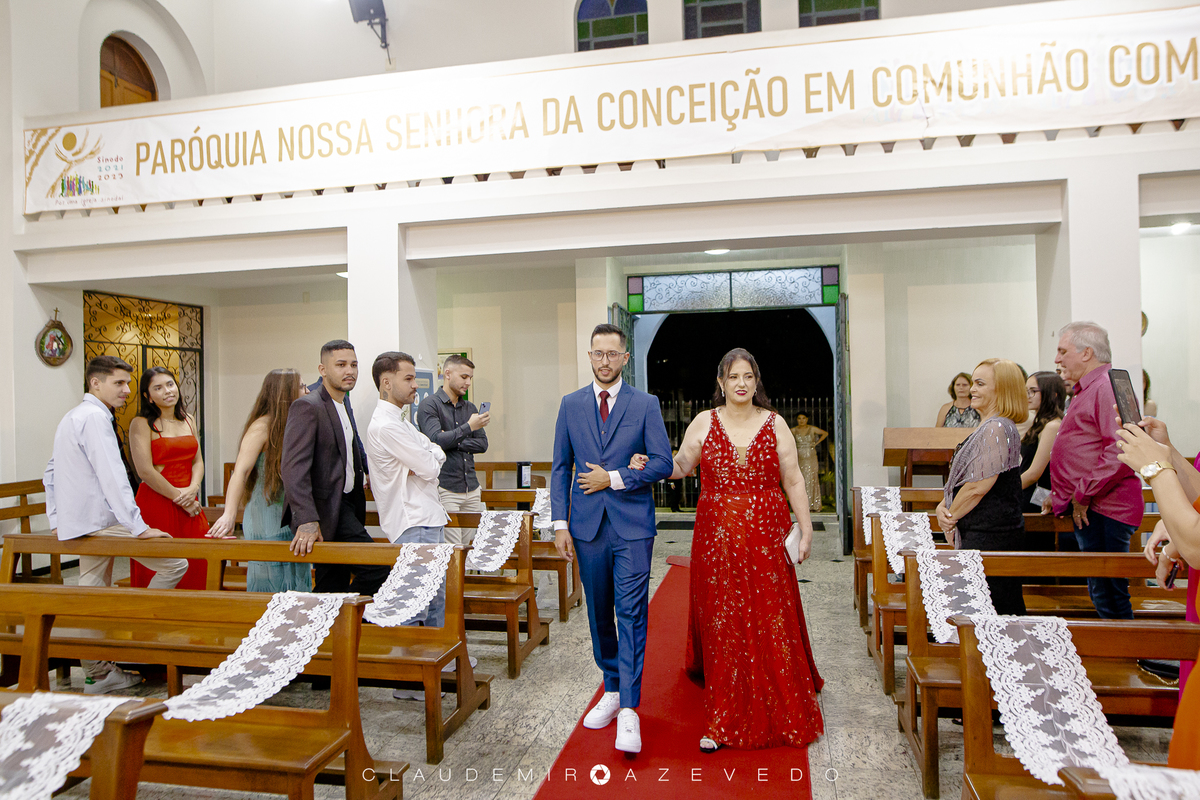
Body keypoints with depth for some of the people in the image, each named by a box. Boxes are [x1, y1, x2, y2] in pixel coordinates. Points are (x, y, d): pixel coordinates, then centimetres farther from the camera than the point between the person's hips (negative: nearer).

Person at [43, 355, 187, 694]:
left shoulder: (71, 417, 18)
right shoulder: (95, 417, -14)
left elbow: (51, 472, 24)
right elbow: (111, 477, -23)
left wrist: (57, 520, 23)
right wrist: (139, 527, -24)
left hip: (81, 524, 11)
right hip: (102, 520, -11)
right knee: (175, 564, -10)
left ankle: (97, 673, 24)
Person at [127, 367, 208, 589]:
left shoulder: (188, 420, 13)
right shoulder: (141, 424, -4)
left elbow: (197, 461, 11)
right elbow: (145, 471, -12)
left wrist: (192, 489, -8)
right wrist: (178, 498, -11)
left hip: (190, 504, 5)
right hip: (156, 504, -5)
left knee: (195, 567, 5)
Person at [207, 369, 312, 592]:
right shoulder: (262, 426, -11)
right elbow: (240, 471, -21)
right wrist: (229, 515, -31)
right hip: (267, 523, -7)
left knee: (295, 588, 10)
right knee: (271, 590, 0)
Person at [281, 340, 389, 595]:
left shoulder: (343, 407, 17)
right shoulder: (307, 407, -13)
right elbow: (294, 467, -22)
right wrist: (307, 520, -30)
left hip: (343, 505, 10)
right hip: (325, 510, -10)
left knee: (333, 586, 13)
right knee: (377, 569, -17)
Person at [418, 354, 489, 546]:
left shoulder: (470, 408, 17)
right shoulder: (430, 405, -3)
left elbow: (482, 444, 9)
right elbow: (436, 440, -16)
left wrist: (453, 442, -5)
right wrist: (469, 427, -16)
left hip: (472, 488, 6)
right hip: (445, 487, -6)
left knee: (470, 546, 7)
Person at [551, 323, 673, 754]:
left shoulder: (646, 404, 1)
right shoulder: (571, 404, 8)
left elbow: (662, 462, -3)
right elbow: (560, 467, 7)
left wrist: (614, 478, -11)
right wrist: (560, 523, 1)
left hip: (632, 525, -3)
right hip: (588, 525, 3)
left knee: (631, 613, -7)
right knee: (599, 614, 13)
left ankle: (629, 708, 0)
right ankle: (611, 689, 30)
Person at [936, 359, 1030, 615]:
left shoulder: (996, 428, -17)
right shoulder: (987, 427, 16)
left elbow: (978, 486, -20)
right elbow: (963, 478, 18)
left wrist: (951, 515, -7)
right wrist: (943, 506, 2)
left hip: (990, 535, -10)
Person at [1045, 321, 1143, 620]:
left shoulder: (1107, 388, -14)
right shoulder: (1087, 391, 22)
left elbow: (1121, 450, -25)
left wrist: (1083, 495, -19)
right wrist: (1060, 496, 24)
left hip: (1104, 510, -11)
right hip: (1088, 509, 11)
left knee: (1108, 594, -6)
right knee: (1102, 592, 15)